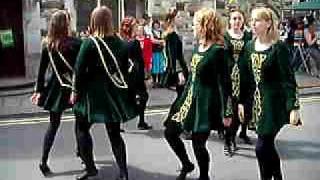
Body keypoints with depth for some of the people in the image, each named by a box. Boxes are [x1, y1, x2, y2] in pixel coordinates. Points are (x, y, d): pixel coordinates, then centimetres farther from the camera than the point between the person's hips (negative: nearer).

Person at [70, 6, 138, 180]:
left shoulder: (90, 42, -11)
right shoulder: (120, 43, 2)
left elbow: (80, 70, -12)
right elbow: (125, 68, 8)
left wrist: (76, 91, -1)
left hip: (93, 93, -4)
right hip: (114, 93, 4)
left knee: (82, 128, 14)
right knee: (114, 133, 12)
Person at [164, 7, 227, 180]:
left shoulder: (218, 51, -16)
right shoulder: (198, 47, 8)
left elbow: (223, 82, -16)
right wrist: (182, 97, 19)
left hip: (205, 102, -8)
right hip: (189, 97, 9)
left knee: (198, 143, 1)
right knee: (170, 132, 13)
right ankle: (186, 164, 34)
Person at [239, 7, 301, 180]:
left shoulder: (279, 47, -13)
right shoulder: (250, 46, 5)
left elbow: (288, 79, -14)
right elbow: (245, 76, 10)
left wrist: (293, 106, -18)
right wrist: (242, 101, 10)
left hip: (274, 102, -6)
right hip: (257, 101, 6)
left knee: (262, 147, -8)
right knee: (267, 146, 14)